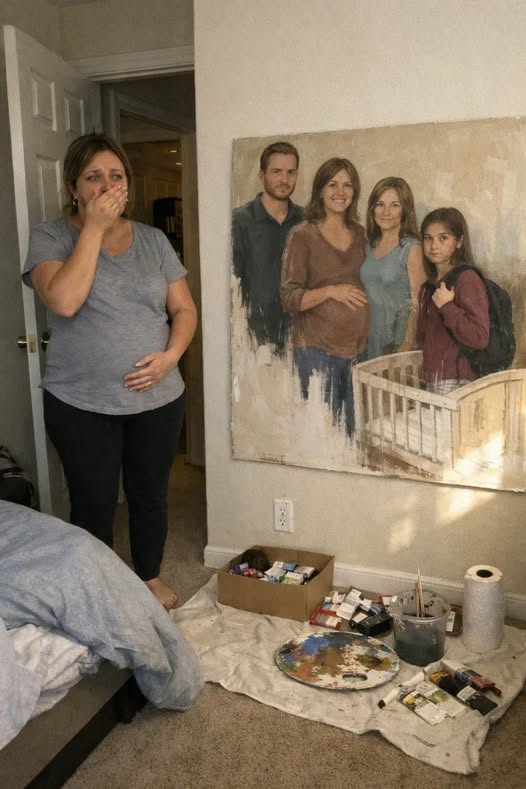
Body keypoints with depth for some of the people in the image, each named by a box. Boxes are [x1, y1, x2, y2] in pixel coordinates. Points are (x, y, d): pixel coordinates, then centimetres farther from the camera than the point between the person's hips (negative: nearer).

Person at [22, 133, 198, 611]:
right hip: (82, 405, -3)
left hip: (159, 398, 3)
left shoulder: (153, 240, 4)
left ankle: (151, 577, 40)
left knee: (150, 495, 17)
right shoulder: (51, 237, -6)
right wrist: (93, 227, -20)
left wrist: (170, 355, -13)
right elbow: (64, 301, -25)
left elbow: (184, 310, 5)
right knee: (94, 505, 10)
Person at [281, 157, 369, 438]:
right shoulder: (302, 236, -4)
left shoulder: (360, 234, 11)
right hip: (317, 350, -5)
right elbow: (289, 298, -8)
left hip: (358, 348, 5)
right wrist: (330, 291, -21)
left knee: (355, 431, 11)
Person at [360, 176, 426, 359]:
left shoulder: (411, 248, -9)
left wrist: (407, 346, -17)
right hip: (369, 340, 5)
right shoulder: (370, 245, 8)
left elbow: (417, 304, -12)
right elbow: (369, 295, 11)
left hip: (397, 341, -5)